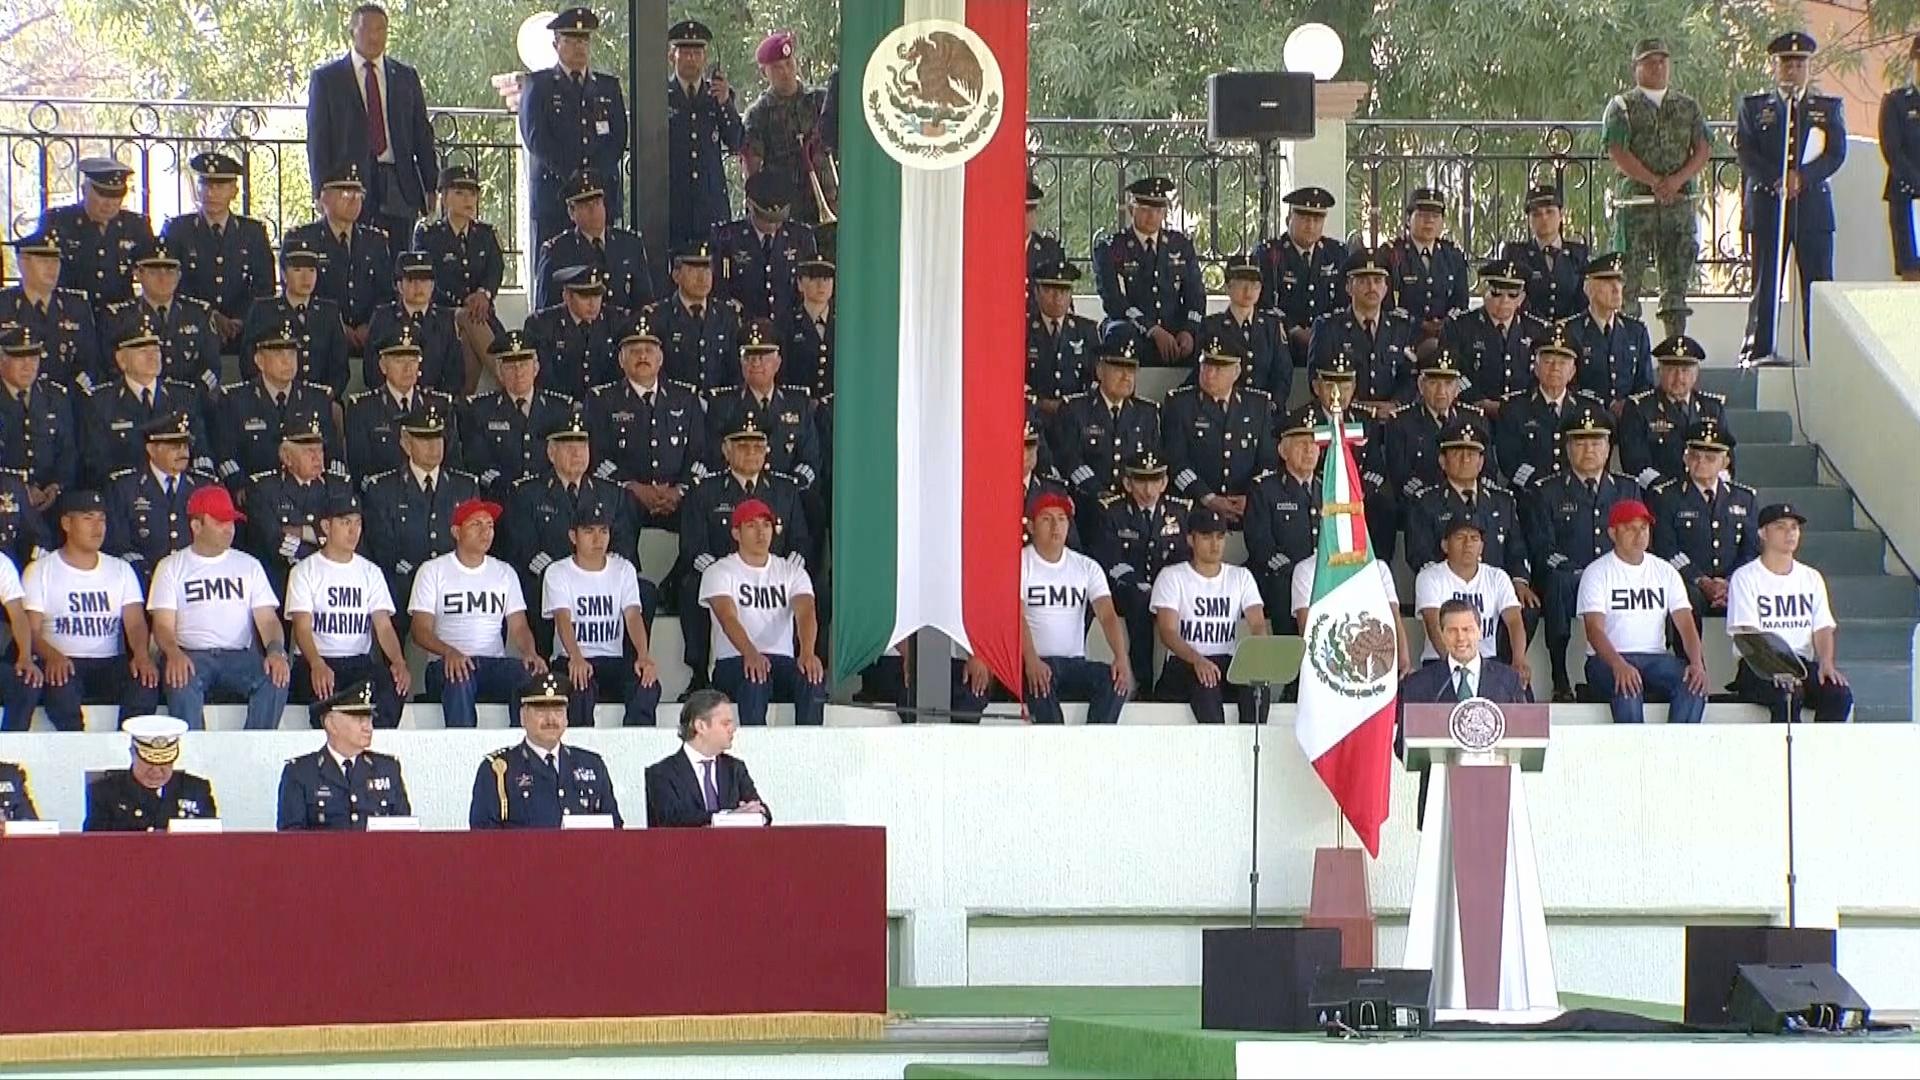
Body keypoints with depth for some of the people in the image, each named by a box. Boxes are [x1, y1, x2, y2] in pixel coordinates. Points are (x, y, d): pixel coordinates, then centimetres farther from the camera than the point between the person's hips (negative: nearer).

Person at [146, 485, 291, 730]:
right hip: (191, 655, -2)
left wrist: (276, 651, -15)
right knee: (182, 683, -37)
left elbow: (268, 619, 9)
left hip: (239, 655, 2)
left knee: (276, 679, -28)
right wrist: (174, 653, -23)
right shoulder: (172, 567, 11)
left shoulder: (249, 566, 17)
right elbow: (163, 625, 1)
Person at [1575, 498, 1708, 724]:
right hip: (1607, 660, -4)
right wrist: (1619, 665, -32)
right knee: (1629, 690, -37)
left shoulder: (1665, 572, 13)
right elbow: (1594, 629, -12)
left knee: (1694, 687, -26)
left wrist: (1697, 663, -17)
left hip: (1655, 657, 4)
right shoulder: (1598, 572, 1)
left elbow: (1686, 624, 5)